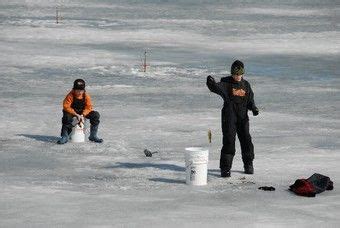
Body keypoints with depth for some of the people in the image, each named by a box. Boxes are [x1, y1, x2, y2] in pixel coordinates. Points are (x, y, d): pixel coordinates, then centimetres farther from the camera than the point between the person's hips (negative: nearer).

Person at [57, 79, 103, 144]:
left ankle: (93, 136, -4)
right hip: (72, 112, -3)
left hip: (83, 113, 3)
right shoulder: (70, 96, -18)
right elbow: (66, 106, -25)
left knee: (96, 115, -16)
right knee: (66, 116, -38)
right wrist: (76, 114, -32)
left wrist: (82, 115, -26)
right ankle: (64, 137, -25)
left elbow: (88, 107, -9)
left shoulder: (86, 96, -8)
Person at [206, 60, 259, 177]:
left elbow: (250, 100, 16)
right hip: (229, 117, -4)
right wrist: (211, 83, -45)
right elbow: (217, 88, -23)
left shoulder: (246, 85, 10)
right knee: (229, 142, -8)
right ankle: (225, 168, -3)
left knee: (246, 141, 7)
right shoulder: (226, 83, -3)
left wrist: (254, 108, -4)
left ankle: (248, 165, 27)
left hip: (243, 118, 4)